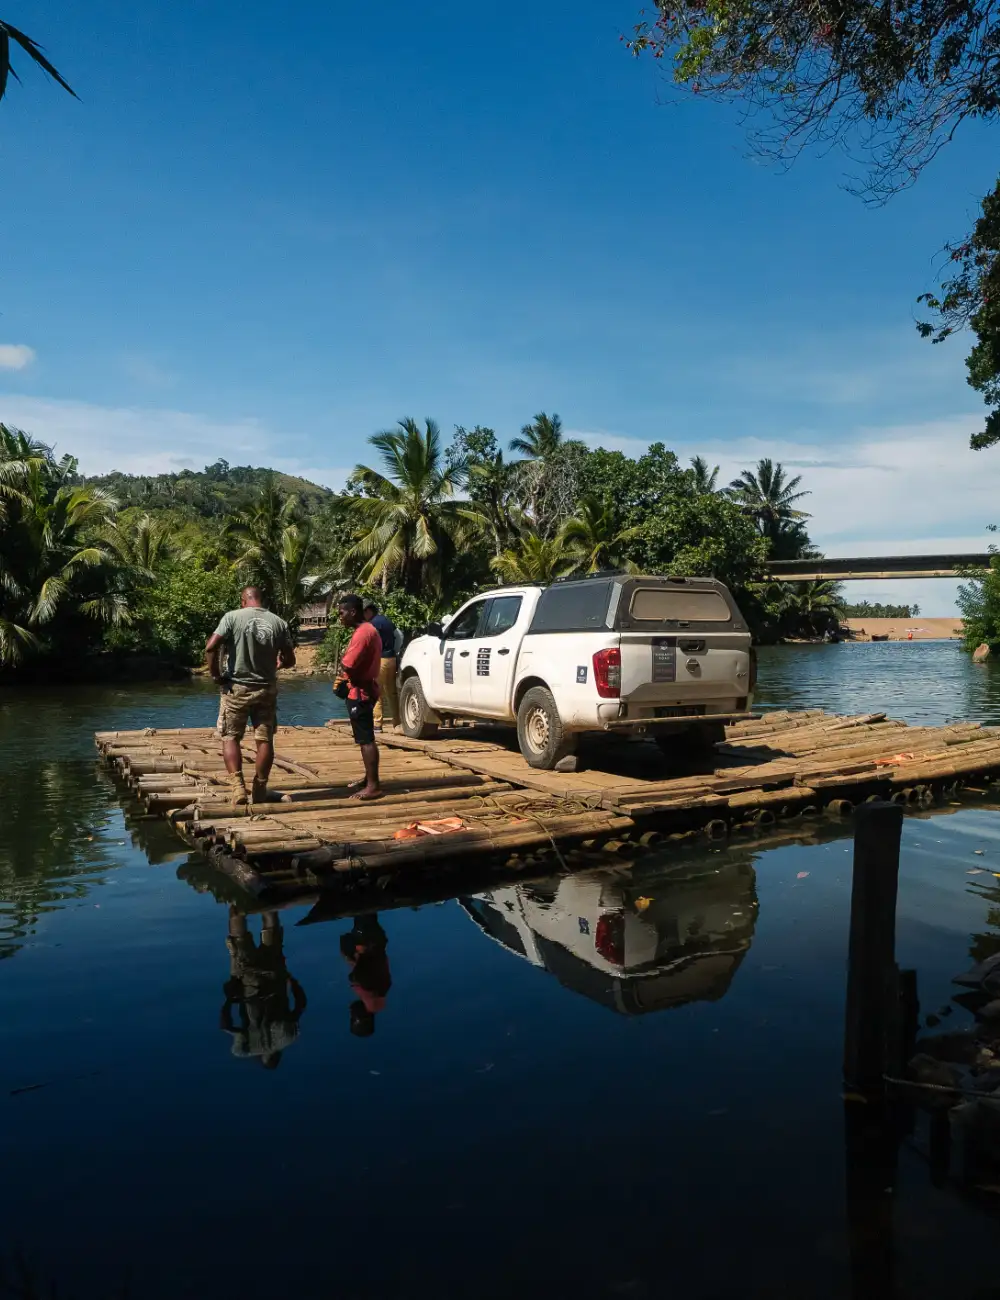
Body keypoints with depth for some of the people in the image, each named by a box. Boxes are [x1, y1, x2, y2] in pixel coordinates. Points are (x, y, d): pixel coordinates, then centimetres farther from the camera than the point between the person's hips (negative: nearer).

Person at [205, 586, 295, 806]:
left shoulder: (233, 617, -6)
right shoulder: (279, 622, 1)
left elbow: (211, 647, -16)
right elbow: (290, 660, 5)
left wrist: (216, 675, -3)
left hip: (237, 687, -2)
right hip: (267, 689, 2)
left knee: (230, 737, 7)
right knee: (265, 740, 8)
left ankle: (238, 786, -7)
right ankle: (260, 789, 12)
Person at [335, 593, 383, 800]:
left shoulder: (362, 633, -19)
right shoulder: (368, 630, 15)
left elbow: (347, 665, -24)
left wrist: (342, 658, -1)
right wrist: (343, 679, 4)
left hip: (360, 693, -10)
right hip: (364, 691, 10)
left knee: (366, 740, -8)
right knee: (365, 739, 15)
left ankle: (373, 786, -6)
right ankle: (369, 780, 23)